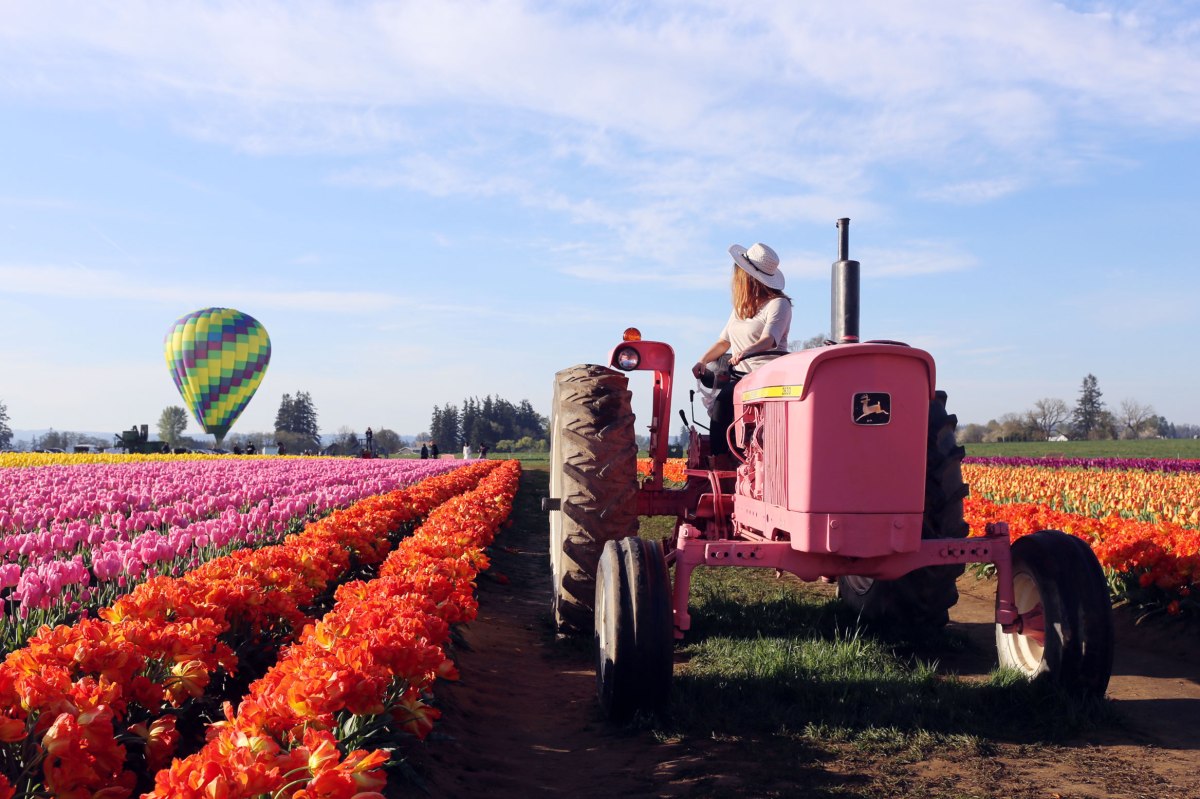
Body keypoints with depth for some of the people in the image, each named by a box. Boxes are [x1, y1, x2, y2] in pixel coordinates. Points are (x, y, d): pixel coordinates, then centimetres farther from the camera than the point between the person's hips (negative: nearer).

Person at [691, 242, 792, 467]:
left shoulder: (778, 304, -3)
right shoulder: (740, 307, 22)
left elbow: (769, 339, -21)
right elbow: (724, 341, 27)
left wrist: (746, 352, -41)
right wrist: (703, 360, 8)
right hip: (738, 376, 6)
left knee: (724, 399, -32)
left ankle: (721, 464, -29)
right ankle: (720, 462, -29)